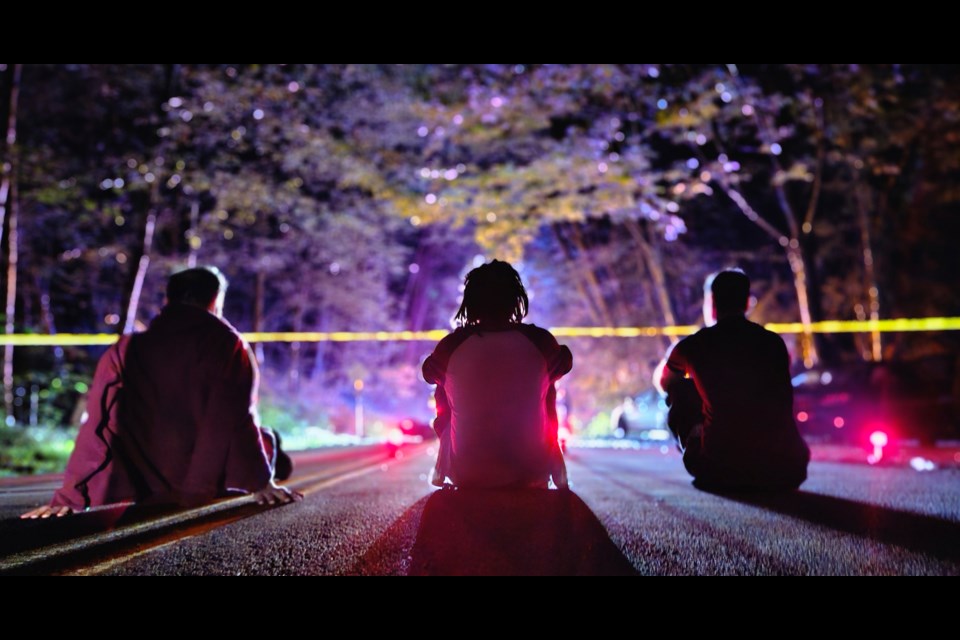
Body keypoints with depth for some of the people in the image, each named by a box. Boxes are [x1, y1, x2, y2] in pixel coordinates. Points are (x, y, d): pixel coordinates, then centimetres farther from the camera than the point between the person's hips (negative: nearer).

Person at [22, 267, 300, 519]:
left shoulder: (125, 351, 0)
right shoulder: (227, 344, -10)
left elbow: (98, 428, -6)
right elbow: (236, 421, -16)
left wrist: (70, 496, -8)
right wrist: (259, 482, -10)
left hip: (150, 490, 4)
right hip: (209, 486, -4)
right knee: (264, 439, 26)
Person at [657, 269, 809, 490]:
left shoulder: (693, 345, 2)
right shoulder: (774, 342, 9)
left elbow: (662, 383, 27)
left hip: (720, 471, -2)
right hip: (785, 472, 3)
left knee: (680, 391, 20)